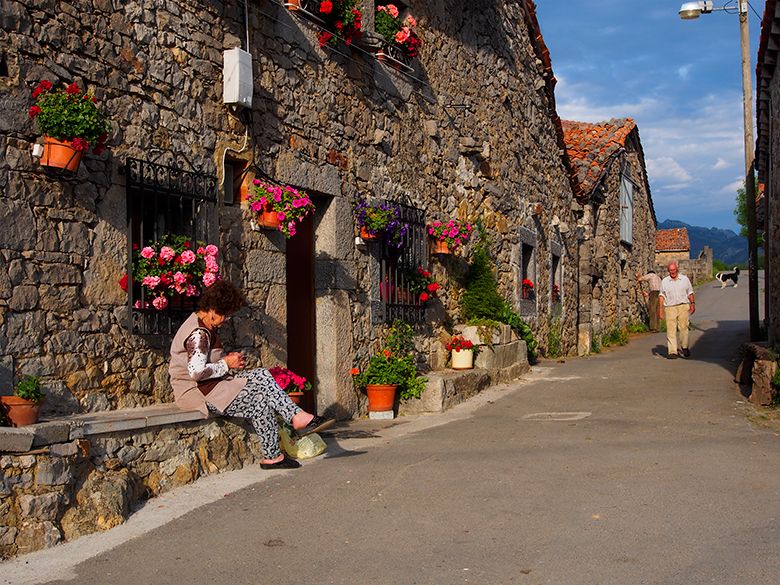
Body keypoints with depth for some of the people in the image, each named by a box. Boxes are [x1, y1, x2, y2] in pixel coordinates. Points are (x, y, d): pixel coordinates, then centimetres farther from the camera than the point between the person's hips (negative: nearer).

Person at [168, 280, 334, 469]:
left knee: (262, 375, -2)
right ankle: (271, 456, -2)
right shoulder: (198, 334, -21)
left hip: (210, 385, 11)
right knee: (260, 401, -12)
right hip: (198, 393, -11)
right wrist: (226, 364, -17)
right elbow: (196, 371, -31)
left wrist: (227, 358, 8)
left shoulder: (203, 327, 13)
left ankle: (298, 418, -12)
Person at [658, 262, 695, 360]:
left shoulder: (684, 279, 11)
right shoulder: (664, 281, 10)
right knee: (671, 330, -5)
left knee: (683, 328, -5)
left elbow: (690, 293, 16)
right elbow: (661, 295, 9)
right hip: (670, 308, 0)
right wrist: (660, 308, 0)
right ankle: (672, 351, -5)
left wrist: (692, 303, 7)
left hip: (683, 306, 0)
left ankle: (684, 348, 13)